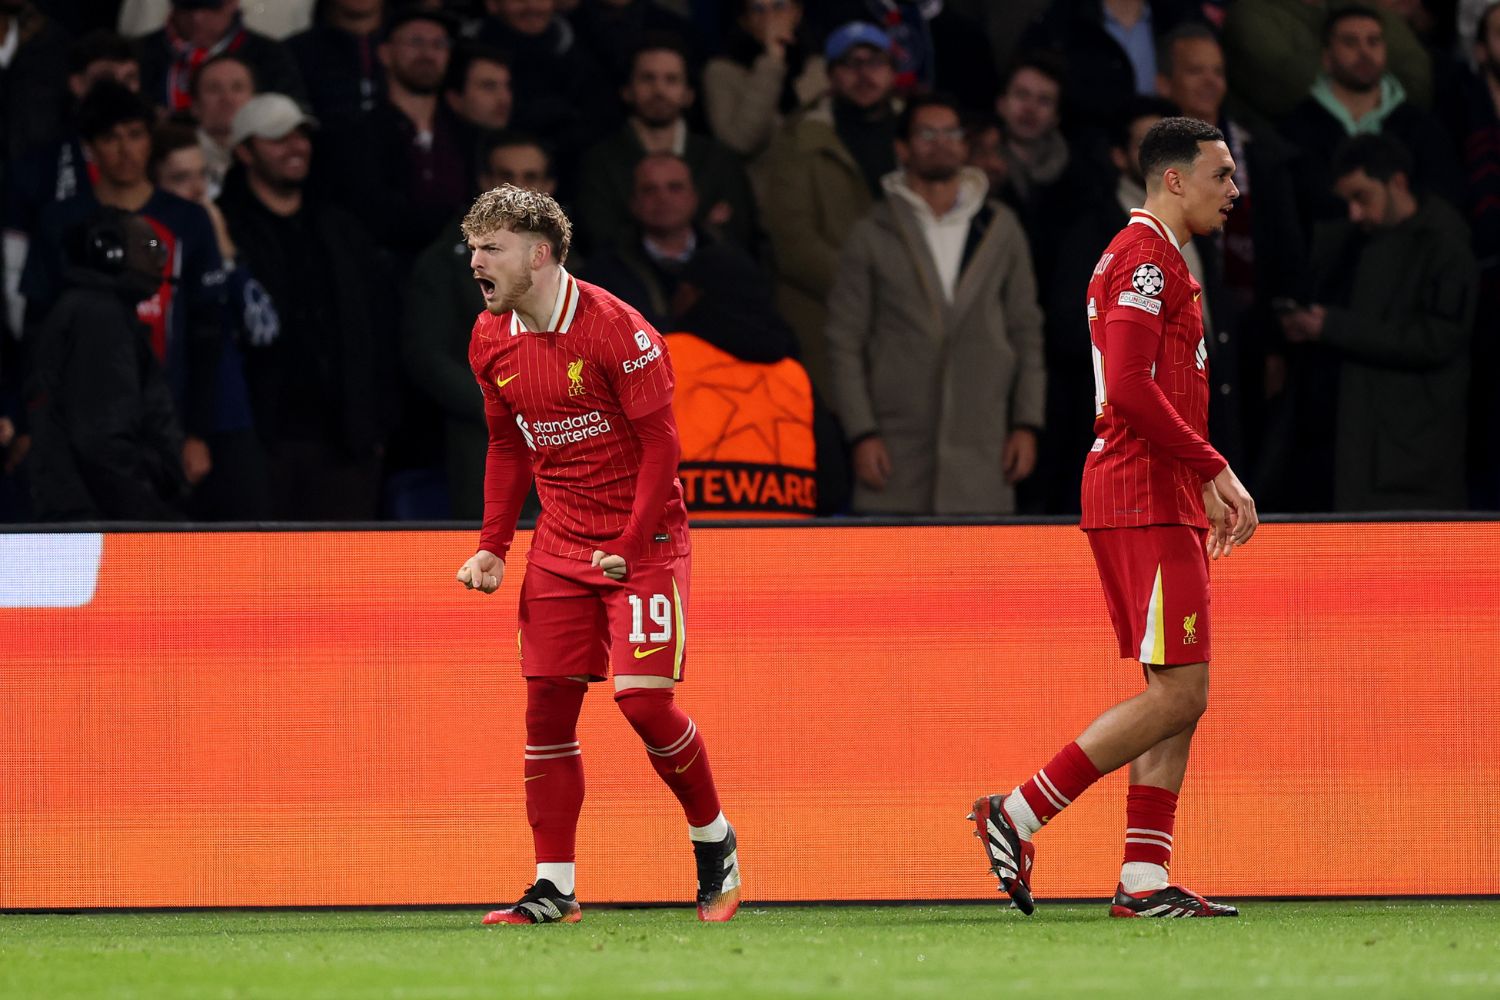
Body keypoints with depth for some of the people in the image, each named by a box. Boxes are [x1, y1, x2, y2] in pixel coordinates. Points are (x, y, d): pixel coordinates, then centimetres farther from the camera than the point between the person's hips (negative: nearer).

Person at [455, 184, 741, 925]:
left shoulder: (614, 330, -18)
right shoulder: (492, 341, 3)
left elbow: (659, 442, -14)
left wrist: (631, 547, -18)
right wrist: (492, 547, 7)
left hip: (643, 536, -6)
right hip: (560, 544, 6)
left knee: (642, 699, -14)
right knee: (547, 704, -1)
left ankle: (713, 841, 11)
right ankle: (554, 889, 4)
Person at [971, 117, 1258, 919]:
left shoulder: (1151, 258, 22)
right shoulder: (1146, 257, -10)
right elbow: (1130, 388, -21)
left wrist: (1208, 490, 19)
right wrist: (1216, 472, -19)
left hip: (1161, 503, 11)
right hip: (1146, 499, -11)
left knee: (1179, 697, 7)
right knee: (1176, 695, -12)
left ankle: (1144, 880, 5)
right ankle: (1017, 815, -9)